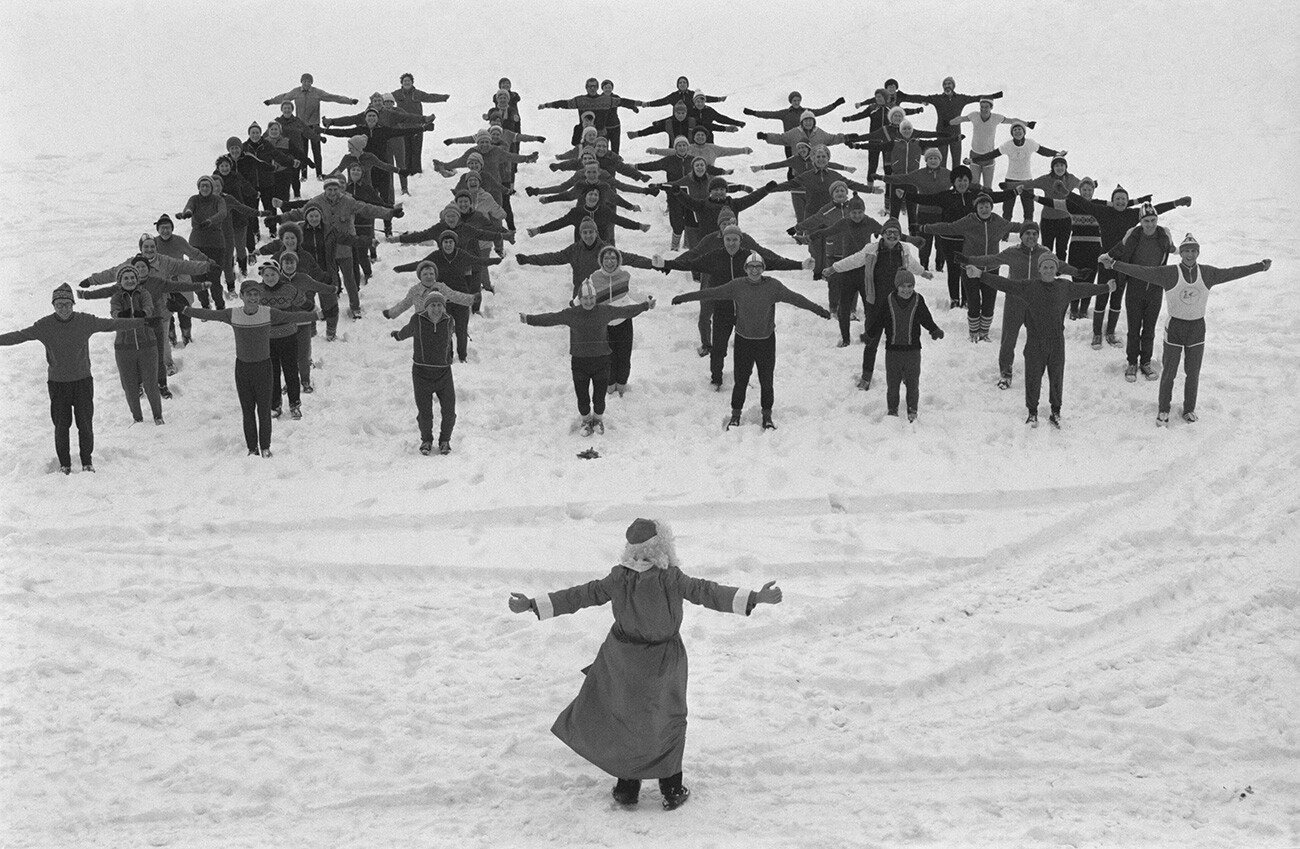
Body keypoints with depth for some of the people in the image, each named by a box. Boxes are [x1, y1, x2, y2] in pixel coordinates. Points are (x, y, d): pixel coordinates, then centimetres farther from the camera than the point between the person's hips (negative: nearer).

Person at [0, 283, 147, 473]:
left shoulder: (86, 321, -6)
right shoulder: (44, 326, -7)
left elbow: (113, 324, 0)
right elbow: (19, 336, -3)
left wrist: (142, 323, 0)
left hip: (83, 381, 0)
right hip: (58, 383, 0)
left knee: (85, 424, 2)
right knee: (61, 425, 3)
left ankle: (87, 461, 19)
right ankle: (64, 464, 17)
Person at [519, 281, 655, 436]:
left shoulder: (605, 311, -4)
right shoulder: (571, 314, -6)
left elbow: (626, 311, 6)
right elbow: (550, 319, -2)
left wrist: (646, 306, 9)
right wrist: (529, 319, -9)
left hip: (601, 361, 0)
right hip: (579, 363, 0)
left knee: (599, 398, 8)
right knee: (582, 398, 7)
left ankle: (598, 419, 37)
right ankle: (586, 420, 35)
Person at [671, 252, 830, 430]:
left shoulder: (773, 286, -7)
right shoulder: (737, 286, -6)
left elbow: (794, 298, -7)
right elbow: (712, 293, -3)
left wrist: (817, 309, -11)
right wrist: (684, 297, -3)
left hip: (766, 341, 0)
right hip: (743, 340, 0)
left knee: (766, 382, 8)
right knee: (741, 380, 5)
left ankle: (767, 416, 24)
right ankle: (735, 415, 21)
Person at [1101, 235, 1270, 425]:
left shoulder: (1207, 274, -3)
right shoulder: (1169, 274, -13)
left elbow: (1232, 273, 5)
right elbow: (1142, 271, -17)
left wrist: (1260, 266, 8)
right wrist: (1114, 264, -23)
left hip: (1197, 328, 3)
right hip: (1174, 328, -2)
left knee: (1193, 373, 13)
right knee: (1169, 372, 6)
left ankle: (1189, 409, 32)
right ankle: (1163, 410, 24)